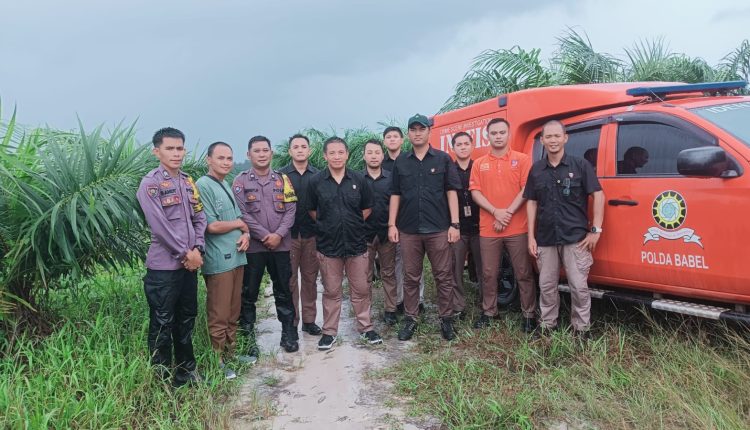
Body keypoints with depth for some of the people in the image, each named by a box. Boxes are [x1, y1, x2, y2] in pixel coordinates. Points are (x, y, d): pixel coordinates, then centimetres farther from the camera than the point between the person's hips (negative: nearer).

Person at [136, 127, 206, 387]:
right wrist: (185, 253, -13)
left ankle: (186, 370, 33)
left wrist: (197, 249, -4)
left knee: (187, 319, 18)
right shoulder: (151, 183, -10)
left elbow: (200, 218, 10)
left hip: (190, 264, 7)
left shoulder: (188, 182, 12)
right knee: (162, 325, 4)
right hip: (164, 267, -7)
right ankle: (163, 379, 17)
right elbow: (160, 226, -17)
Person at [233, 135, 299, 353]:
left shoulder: (283, 179, 8)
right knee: (248, 294, 5)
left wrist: (278, 234, -12)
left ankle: (289, 333, 20)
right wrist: (265, 236, -14)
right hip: (253, 245, -2)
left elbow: (290, 209, 1)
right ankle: (248, 337, 17)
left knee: (284, 291, 9)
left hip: (281, 245, 2)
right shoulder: (240, 181, 1)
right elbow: (242, 213, -8)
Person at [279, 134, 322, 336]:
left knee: (310, 279, 9)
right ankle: (291, 322, 14)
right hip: (289, 235, -1)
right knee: (290, 280, 4)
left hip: (311, 235, 2)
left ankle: (309, 320, 21)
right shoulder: (281, 175, 1)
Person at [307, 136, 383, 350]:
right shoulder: (316, 181, -3)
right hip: (328, 245, -1)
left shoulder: (358, 179, 1)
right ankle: (329, 331, 22)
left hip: (356, 244, 1)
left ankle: (365, 328, 25)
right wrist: (327, 226, 2)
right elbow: (312, 210, 7)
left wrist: (353, 224, 3)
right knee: (331, 291, 9)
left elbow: (367, 208, 9)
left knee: (361, 289, 9)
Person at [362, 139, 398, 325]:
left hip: (386, 233, 1)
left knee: (388, 274, 8)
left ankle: (390, 310, 18)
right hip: (364, 234, -1)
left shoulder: (391, 178, 3)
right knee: (365, 276, 5)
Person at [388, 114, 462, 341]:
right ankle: (410, 319, 20)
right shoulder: (401, 161, 9)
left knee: (444, 276, 4)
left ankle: (446, 319, 17)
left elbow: (451, 192, 1)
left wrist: (454, 224, -6)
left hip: (438, 229, -2)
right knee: (411, 277, 9)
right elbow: (395, 195, 10)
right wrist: (392, 224, 2)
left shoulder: (443, 159, 3)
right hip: (408, 230, 2)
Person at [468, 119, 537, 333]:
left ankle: (529, 314, 15)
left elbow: (526, 190, -5)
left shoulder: (522, 159, 3)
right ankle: (488, 312, 23)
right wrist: (496, 212, -11)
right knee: (489, 274, 10)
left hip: (517, 229, -2)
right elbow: (475, 192, 2)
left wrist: (508, 213, -12)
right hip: (488, 229, 2)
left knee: (523, 273, 4)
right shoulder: (479, 164, 10)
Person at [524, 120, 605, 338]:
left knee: (579, 286, 0)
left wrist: (596, 230, -7)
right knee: (547, 286, 11)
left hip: (576, 238, -3)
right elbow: (531, 203, 10)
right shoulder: (536, 169, 8)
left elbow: (598, 195, -2)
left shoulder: (580, 165, -1)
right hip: (546, 239, 3)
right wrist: (531, 237, 5)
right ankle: (547, 325, 25)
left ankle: (581, 329, 16)